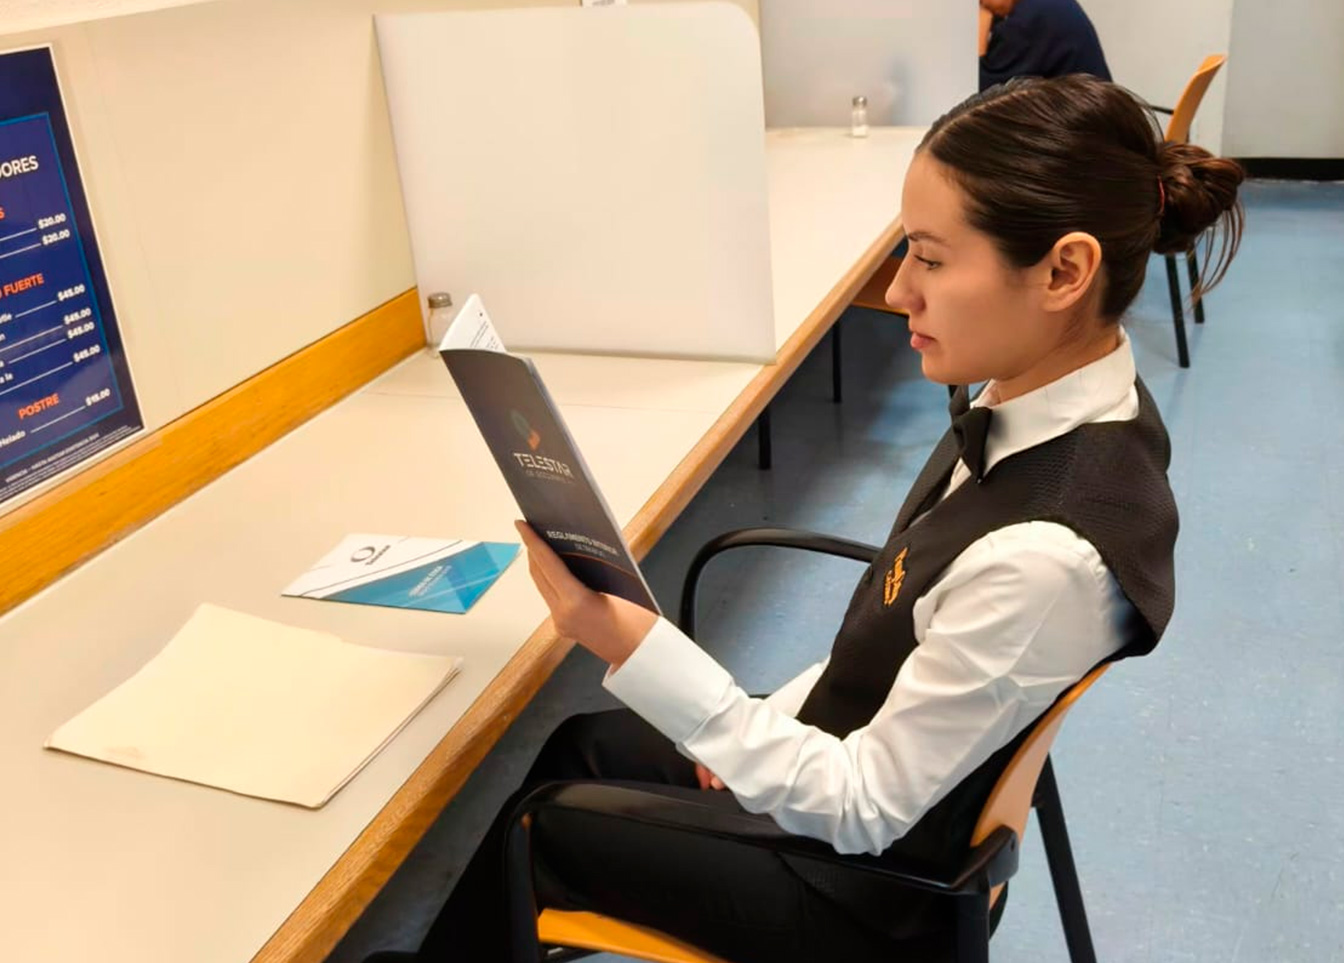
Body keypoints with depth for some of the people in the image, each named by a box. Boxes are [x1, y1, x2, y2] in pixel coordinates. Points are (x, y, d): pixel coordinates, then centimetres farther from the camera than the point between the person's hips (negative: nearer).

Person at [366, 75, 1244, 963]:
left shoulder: (1049, 556, -37)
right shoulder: (1056, 406, -10)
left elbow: (865, 812, -27)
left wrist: (635, 647, -33)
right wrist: (763, 724, 6)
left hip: (866, 885, -7)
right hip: (851, 764, 8)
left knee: (533, 826, 11)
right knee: (579, 747, 21)